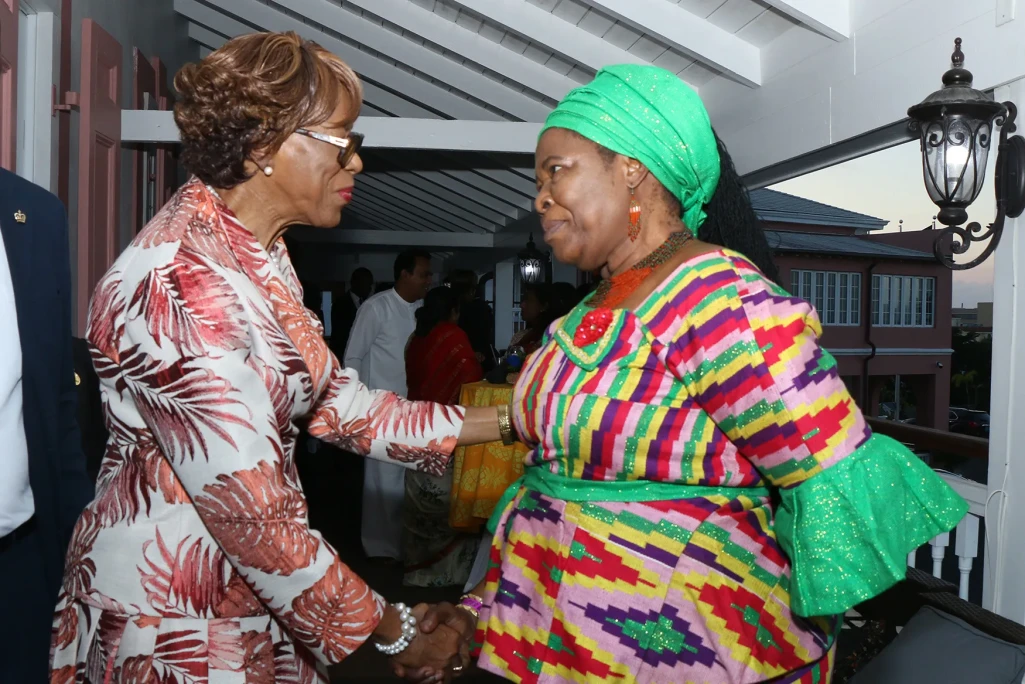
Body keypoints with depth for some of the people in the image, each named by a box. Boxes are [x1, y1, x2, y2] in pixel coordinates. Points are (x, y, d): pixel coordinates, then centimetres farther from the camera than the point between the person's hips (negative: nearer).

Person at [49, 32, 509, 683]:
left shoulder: (257, 256, 3)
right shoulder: (184, 284, -28)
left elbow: (337, 402, 2)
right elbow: (251, 516, -28)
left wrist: (509, 421, -2)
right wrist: (397, 632, -17)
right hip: (172, 620, -8)